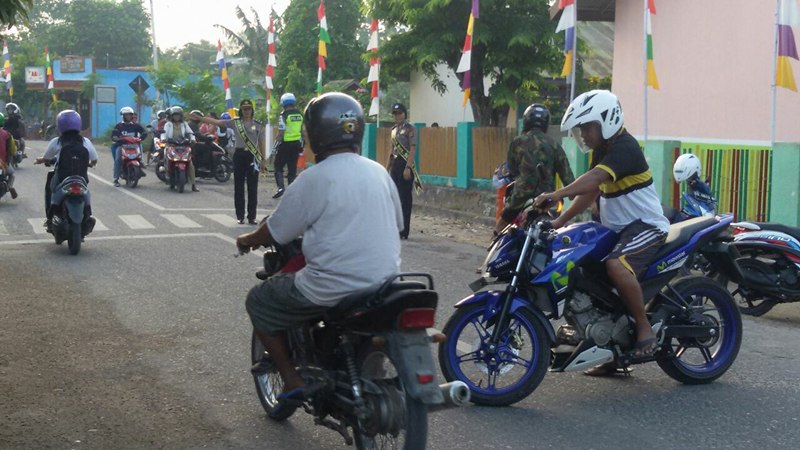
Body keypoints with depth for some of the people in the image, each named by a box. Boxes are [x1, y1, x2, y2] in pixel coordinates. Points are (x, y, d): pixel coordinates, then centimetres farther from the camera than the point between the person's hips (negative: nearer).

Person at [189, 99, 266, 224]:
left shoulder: (258, 125, 4)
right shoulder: (235, 122, 4)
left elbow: (262, 143, 7)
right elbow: (215, 121, 1)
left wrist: (263, 160, 3)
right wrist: (198, 118, -5)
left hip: (253, 157, 0)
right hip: (239, 155, 1)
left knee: (252, 187, 1)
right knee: (238, 186, 3)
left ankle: (252, 216, 7)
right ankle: (240, 216, 11)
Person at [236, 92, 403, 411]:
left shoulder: (314, 179, -11)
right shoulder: (379, 172, 6)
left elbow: (274, 233, -4)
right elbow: (396, 223, 19)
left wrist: (247, 240, 18)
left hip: (334, 288, -7)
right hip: (385, 283, 7)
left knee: (259, 302, 13)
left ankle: (291, 378, 7)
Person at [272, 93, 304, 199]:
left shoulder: (283, 116, -13)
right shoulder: (299, 114, 6)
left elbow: (280, 133, -15)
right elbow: (303, 131, 12)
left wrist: (276, 145, -8)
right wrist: (302, 144, 21)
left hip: (285, 144, -5)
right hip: (297, 144, 5)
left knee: (278, 167, 6)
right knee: (292, 168, 11)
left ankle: (280, 187, -10)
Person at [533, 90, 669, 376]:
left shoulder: (624, 147, -18)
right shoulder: (600, 151, 13)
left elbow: (594, 179, -35)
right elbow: (591, 192, 15)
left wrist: (557, 195, -47)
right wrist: (560, 221, 6)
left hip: (646, 225, -11)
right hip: (617, 228, 11)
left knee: (616, 265, -36)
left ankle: (645, 329, -19)